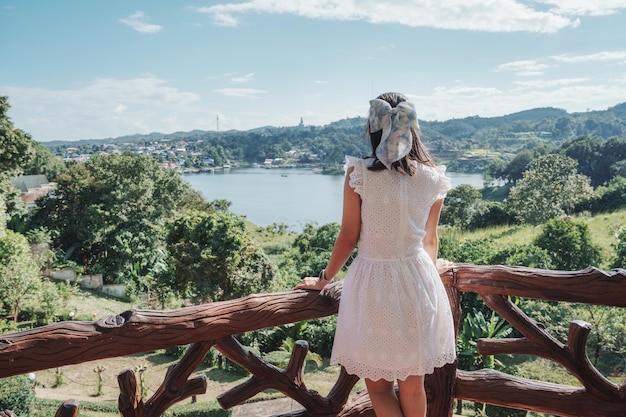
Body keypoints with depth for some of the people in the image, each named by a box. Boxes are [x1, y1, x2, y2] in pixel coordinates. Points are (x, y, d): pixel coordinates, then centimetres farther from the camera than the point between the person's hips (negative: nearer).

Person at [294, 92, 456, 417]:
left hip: (373, 283, -3)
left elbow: (348, 237, -7)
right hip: (419, 282, 4)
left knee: (378, 385, 14)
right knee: (413, 385, 20)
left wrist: (323, 280, 9)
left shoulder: (358, 173, -13)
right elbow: (430, 239, 8)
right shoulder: (433, 178, -3)